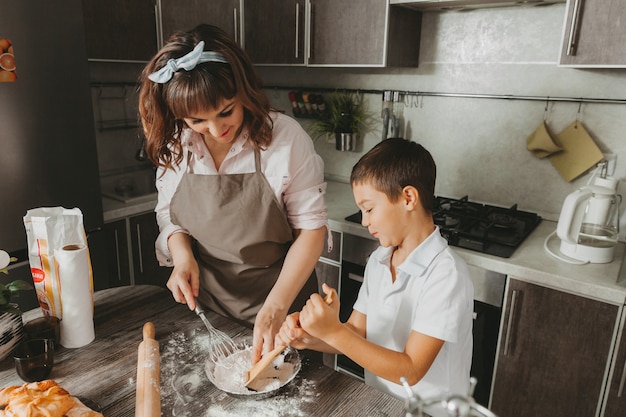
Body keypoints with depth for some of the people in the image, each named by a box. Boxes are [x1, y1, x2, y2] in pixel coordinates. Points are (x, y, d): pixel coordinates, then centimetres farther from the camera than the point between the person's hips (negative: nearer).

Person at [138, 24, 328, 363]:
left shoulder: (284, 137, -20)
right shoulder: (175, 145, -8)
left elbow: (311, 226, -17)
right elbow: (168, 211, 7)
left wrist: (276, 307, -25)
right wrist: (183, 255, -14)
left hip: (279, 298, -3)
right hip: (203, 301, 4)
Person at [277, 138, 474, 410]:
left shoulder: (446, 275, -20)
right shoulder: (378, 261, 1)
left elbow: (410, 371, -20)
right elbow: (356, 334, 3)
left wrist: (333, 332, -26)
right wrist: (308, 338, -13)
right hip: (377, 400, 5)